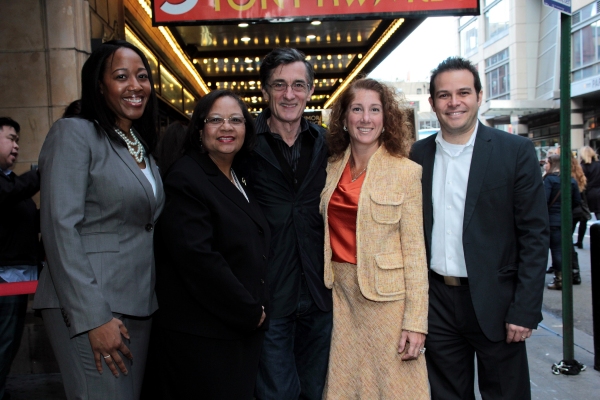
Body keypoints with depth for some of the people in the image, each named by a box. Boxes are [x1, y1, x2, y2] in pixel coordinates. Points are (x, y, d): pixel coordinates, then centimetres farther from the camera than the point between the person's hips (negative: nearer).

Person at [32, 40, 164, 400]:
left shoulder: (143, 147, 15)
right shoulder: (74, 134, -8)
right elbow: (60, 229, -16)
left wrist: (150, 300, 12)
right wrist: (92, 317, -20)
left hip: (139, 305, 7)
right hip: (89, 307, -7)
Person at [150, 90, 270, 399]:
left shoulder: (241, 180, 11)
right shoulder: (186, 179, -14)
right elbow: (198, 259, -23)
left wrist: (258, 309, 8)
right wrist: (250, 312, -16)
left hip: (246, 329, 8)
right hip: (203, 337, -8)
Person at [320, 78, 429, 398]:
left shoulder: (406, 171, -6)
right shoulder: (331, 168, 6)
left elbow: (414, 249, -8)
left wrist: (416, 321, -11)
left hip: (386, 296, -3)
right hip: (339, 292, 4)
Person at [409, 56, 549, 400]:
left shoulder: (516, 151, -6)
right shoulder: (418, 155, 4)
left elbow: (535, 236, -7)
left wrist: (525, 310, -11)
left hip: (494, 302, -3)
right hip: (437, 299, 3)